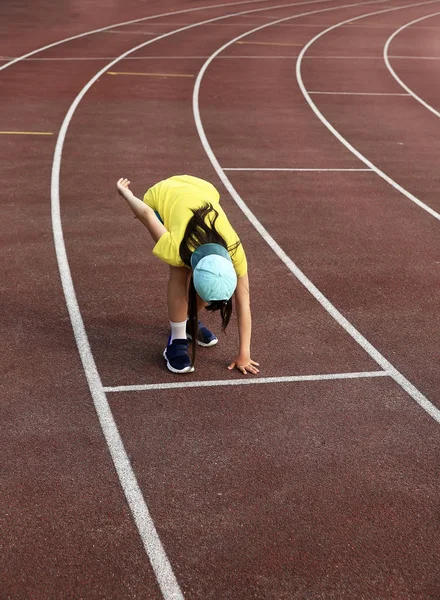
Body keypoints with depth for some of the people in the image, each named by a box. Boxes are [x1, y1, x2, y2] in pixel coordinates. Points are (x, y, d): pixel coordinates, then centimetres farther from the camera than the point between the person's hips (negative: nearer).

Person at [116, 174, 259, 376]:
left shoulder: (235, 251, -34)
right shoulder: (175, 251, -40)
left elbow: (243, 304, -22)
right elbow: (147, 214, -26)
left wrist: (243, 354, -17)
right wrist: (125, 193, -5)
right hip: (162, 196, -3)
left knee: (202, 276, -5)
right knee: (180, 274, -21)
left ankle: (190, 321, 23)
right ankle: (177, 341, -8)